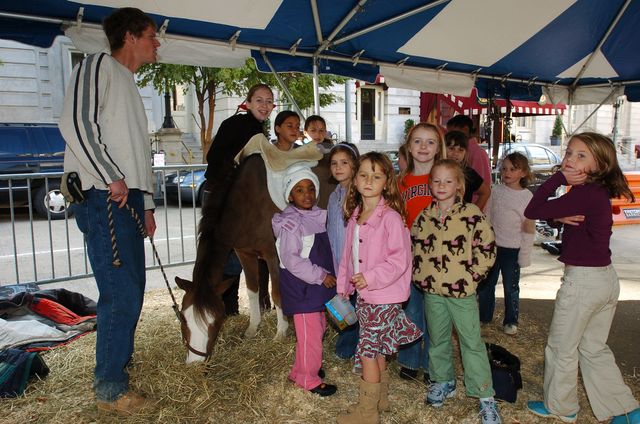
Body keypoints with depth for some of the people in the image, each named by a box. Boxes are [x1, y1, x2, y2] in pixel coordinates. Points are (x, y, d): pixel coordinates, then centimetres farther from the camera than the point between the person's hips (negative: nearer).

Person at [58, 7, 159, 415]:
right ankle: (109, 388, 5)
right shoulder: (99, 65, -1)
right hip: (104, 198, -9)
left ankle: (117, 366, 26)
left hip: (128, 199, 9)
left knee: (130, 291, 12)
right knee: (122, 294, -9)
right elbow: (76, 123, -15)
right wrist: (112, 178, -16)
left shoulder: (130, 87, 26)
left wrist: (147, 204, 23)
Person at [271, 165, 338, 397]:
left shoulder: (318, 216, 8)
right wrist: (321, 275, -21)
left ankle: (300, 370, 36)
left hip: (319, 286, 9)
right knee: (309, 334, 1)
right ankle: (309, 379, 19)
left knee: (318, 329, 19)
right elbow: (291, 260, -24)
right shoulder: (290, 223, -18)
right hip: (301, 289, -9)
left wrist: (329, 275, 10)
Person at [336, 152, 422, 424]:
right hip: (363, 294, 7)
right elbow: (348, 255, 14)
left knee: (367, 351, 0)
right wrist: (343, 285, 13)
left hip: (384, 296, -7)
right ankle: (380, 398, 37)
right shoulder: (354, 217, 7)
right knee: (377, 350, 20)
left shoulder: (391, 217, -17)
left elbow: (400, 260, -20)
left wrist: (371, 277, -27)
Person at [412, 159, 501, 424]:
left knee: (472, 342, 3)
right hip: (432, 291, 4)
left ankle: (485, 395, 15)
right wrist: (420, 276, 6)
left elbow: (487, 248, -8)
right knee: (437, 339, 17)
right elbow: (415, 248, 15)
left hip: (462, 292, -4)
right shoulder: (424, 217, 5)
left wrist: (471, 275, -11)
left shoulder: (471, 214, -8)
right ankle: (443, 382, 37)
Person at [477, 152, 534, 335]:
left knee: (511, 287, 8)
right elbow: (487, 217, 6)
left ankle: (511, 321, 25)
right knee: (486, 283, 14)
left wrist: (524, 255, -7)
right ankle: (484, 315, 31)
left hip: (512, 249, -3)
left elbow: (529, 229, -6)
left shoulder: (527, 196, -7)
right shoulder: (496, 190, 1)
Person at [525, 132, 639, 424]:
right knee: (594, 348, 22)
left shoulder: (583, 194, -21)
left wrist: (559, 178, -16)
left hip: (582, 280, -9)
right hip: (607, 279, 9)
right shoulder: (599, 192, 7)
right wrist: (562, 216, -14)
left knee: (561, 348, 11)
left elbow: (532, 211, -21)